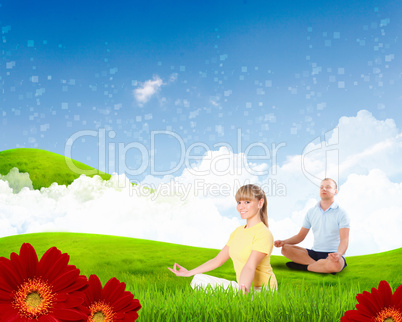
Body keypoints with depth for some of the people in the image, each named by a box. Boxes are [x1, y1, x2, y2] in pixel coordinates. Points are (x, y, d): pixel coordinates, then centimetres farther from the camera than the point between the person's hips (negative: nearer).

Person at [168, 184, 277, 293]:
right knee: (198, 279, -2)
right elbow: (218, 260, 17)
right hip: (244, 286, 8)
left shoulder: (264, 234, -14)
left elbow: (250, 267, -29)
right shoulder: (238, 231, 13)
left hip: (260, 290, -8)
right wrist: (189, 273, 16)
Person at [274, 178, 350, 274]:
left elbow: (344, 240, -14)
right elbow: (301, 236, 12)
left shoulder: (341, 213, -3)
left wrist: (338, 254, -36)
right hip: (314, 253, 5)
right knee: (285, 249, -18)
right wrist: (283, 242, -7)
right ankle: (323, 267, -25)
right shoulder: (311, 212, 11)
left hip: (332, 254, -4)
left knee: (335, 264, -41)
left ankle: (303, 266, -19)